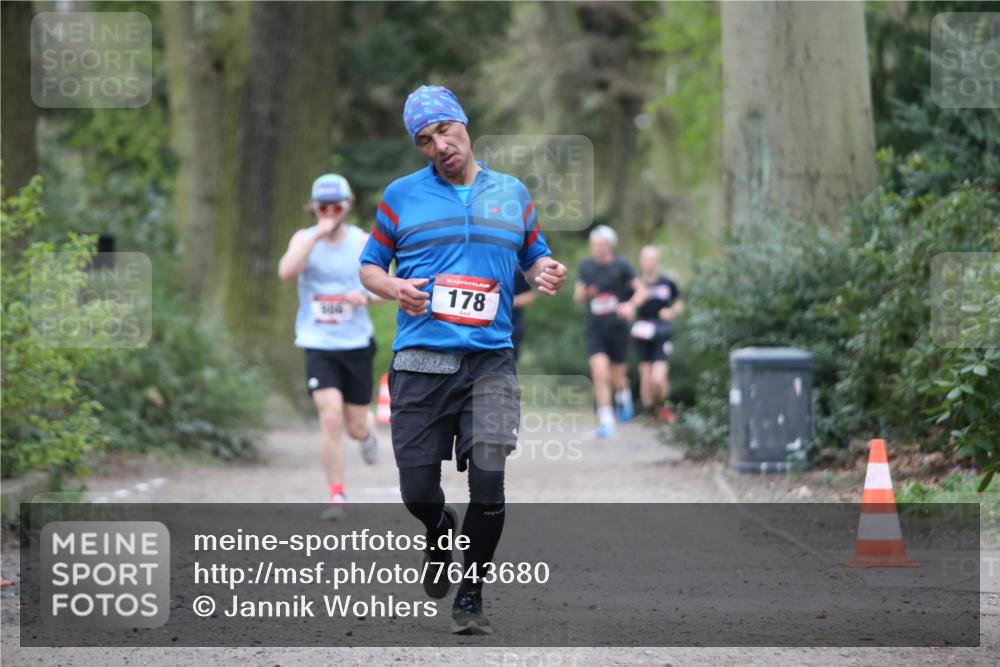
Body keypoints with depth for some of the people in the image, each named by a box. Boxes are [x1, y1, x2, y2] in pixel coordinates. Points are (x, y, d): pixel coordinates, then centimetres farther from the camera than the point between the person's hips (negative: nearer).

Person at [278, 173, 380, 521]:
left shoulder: (363, 242, 0)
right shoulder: (304, 238, -2)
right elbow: (286, 272, -22)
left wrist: (366, 295, -17)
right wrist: (318, 234, -26)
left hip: (356, 344, 1)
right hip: (318, 345, -1)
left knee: (356, 426, 8)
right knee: (330, 417, -18)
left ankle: (368, 431, 48)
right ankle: (336, 495, -4)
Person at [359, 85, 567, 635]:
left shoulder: (512, 194, 12)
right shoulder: (402, 196, 7)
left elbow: (534, 258, 21)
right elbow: (369, 266, 12)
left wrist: (547, 275, -2)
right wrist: (394, 288, -9)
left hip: (490, 358, 0)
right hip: (419, 359, 0)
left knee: (488, 480, -12)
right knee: (418, 491, 1)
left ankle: (470, 598, 4)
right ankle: (441, 533, 38)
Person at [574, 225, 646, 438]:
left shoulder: (621, 267, -5)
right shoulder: (586, 266, 3)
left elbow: (641, 291, 1)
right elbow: (577, 297, 12)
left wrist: (630, 305, -19)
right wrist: (585, 293, -11)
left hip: (617, 328, -1)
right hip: (595, 330, 1)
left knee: (616, 378, 8)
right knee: (599, 374, -16)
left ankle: (623, 397, 45)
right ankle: (605, 422, -12)